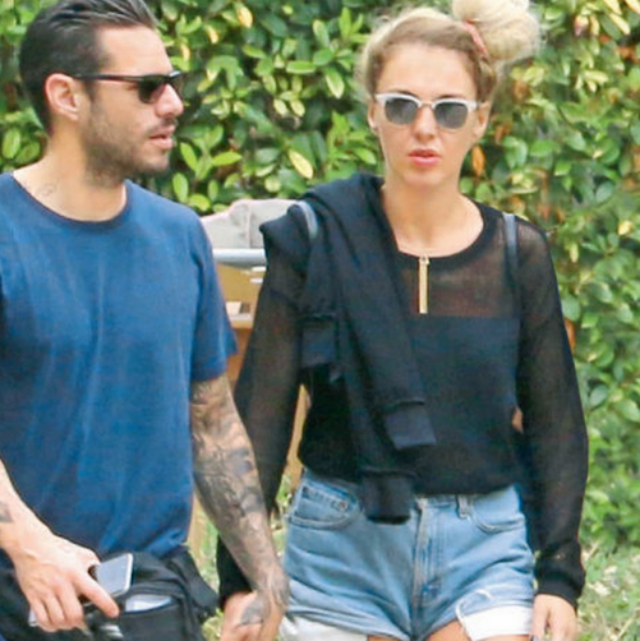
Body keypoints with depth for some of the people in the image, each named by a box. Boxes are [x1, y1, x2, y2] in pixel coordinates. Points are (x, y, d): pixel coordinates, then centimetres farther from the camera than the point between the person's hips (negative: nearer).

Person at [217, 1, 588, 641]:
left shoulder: (518, 256, 4)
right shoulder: (315, 240, -1)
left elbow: (555, 426, 9)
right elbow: (259, 414, 0)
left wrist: (558, 578, 0)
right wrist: (242, 579, -5)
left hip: (485, 557, 1)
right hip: (341, 548, -1)